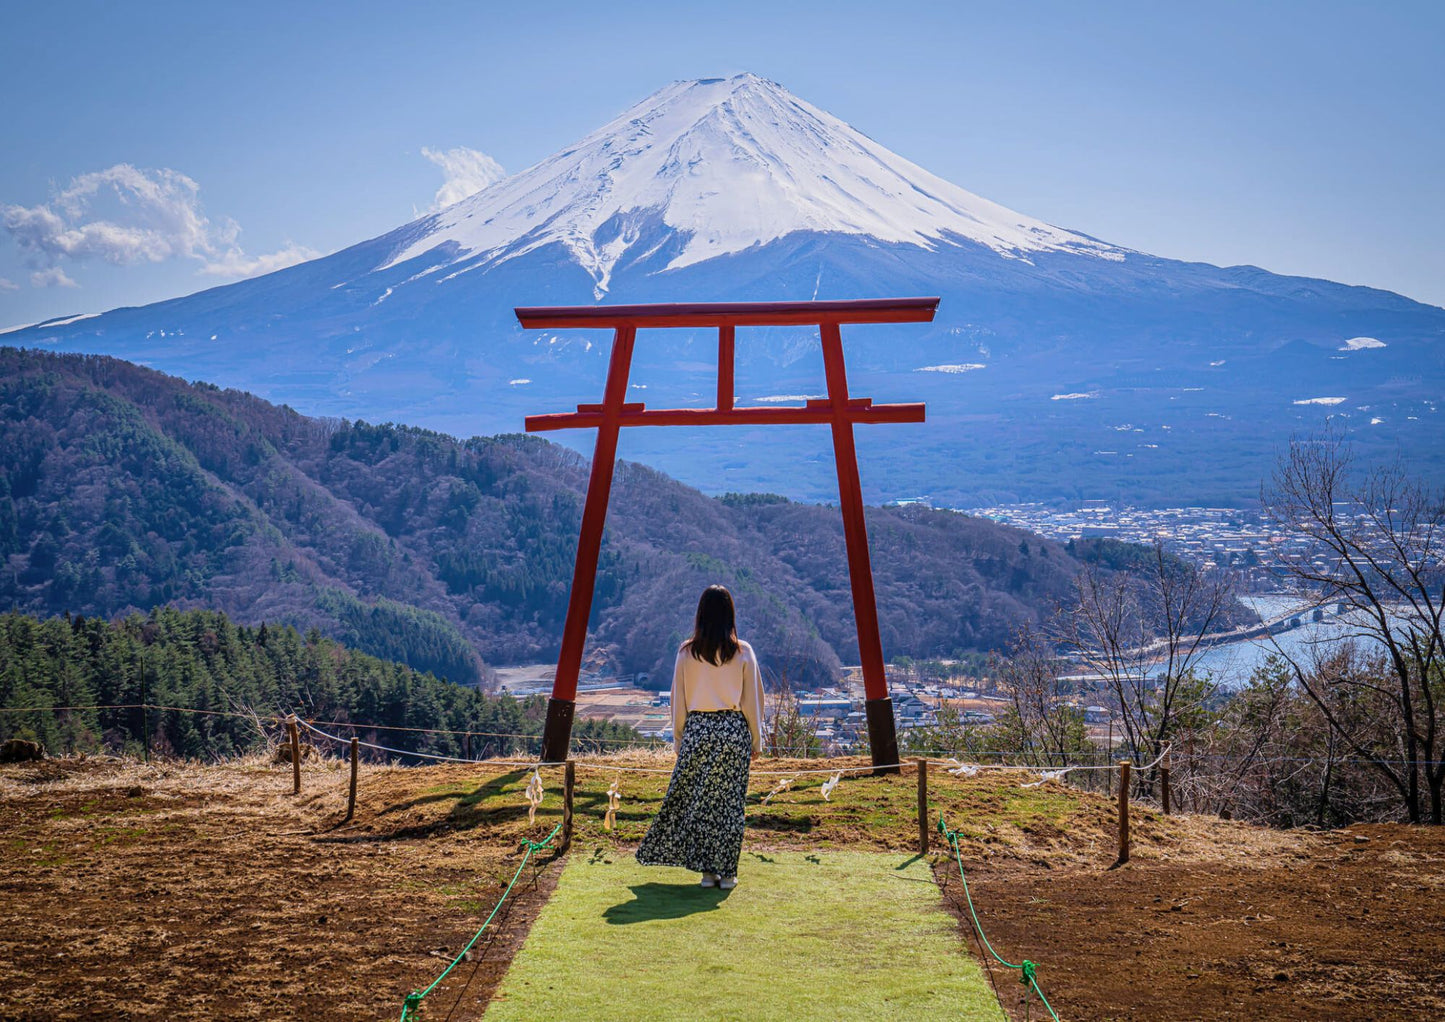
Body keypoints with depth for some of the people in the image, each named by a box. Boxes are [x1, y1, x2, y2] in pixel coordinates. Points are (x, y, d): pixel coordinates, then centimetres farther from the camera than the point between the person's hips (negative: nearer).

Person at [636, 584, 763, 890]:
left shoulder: (687, 652, -1)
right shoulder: (743, 652, -2)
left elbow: (678, 701, 3)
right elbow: (752, 701, 1)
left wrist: (678, 739, 12)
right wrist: (756, 741, 10)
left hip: (697, 730, 1)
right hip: (734, 730, 0)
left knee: (697, 800, 9)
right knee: (730, 801, 5)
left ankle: (706, 870, 11)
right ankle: (726, 872, 8)